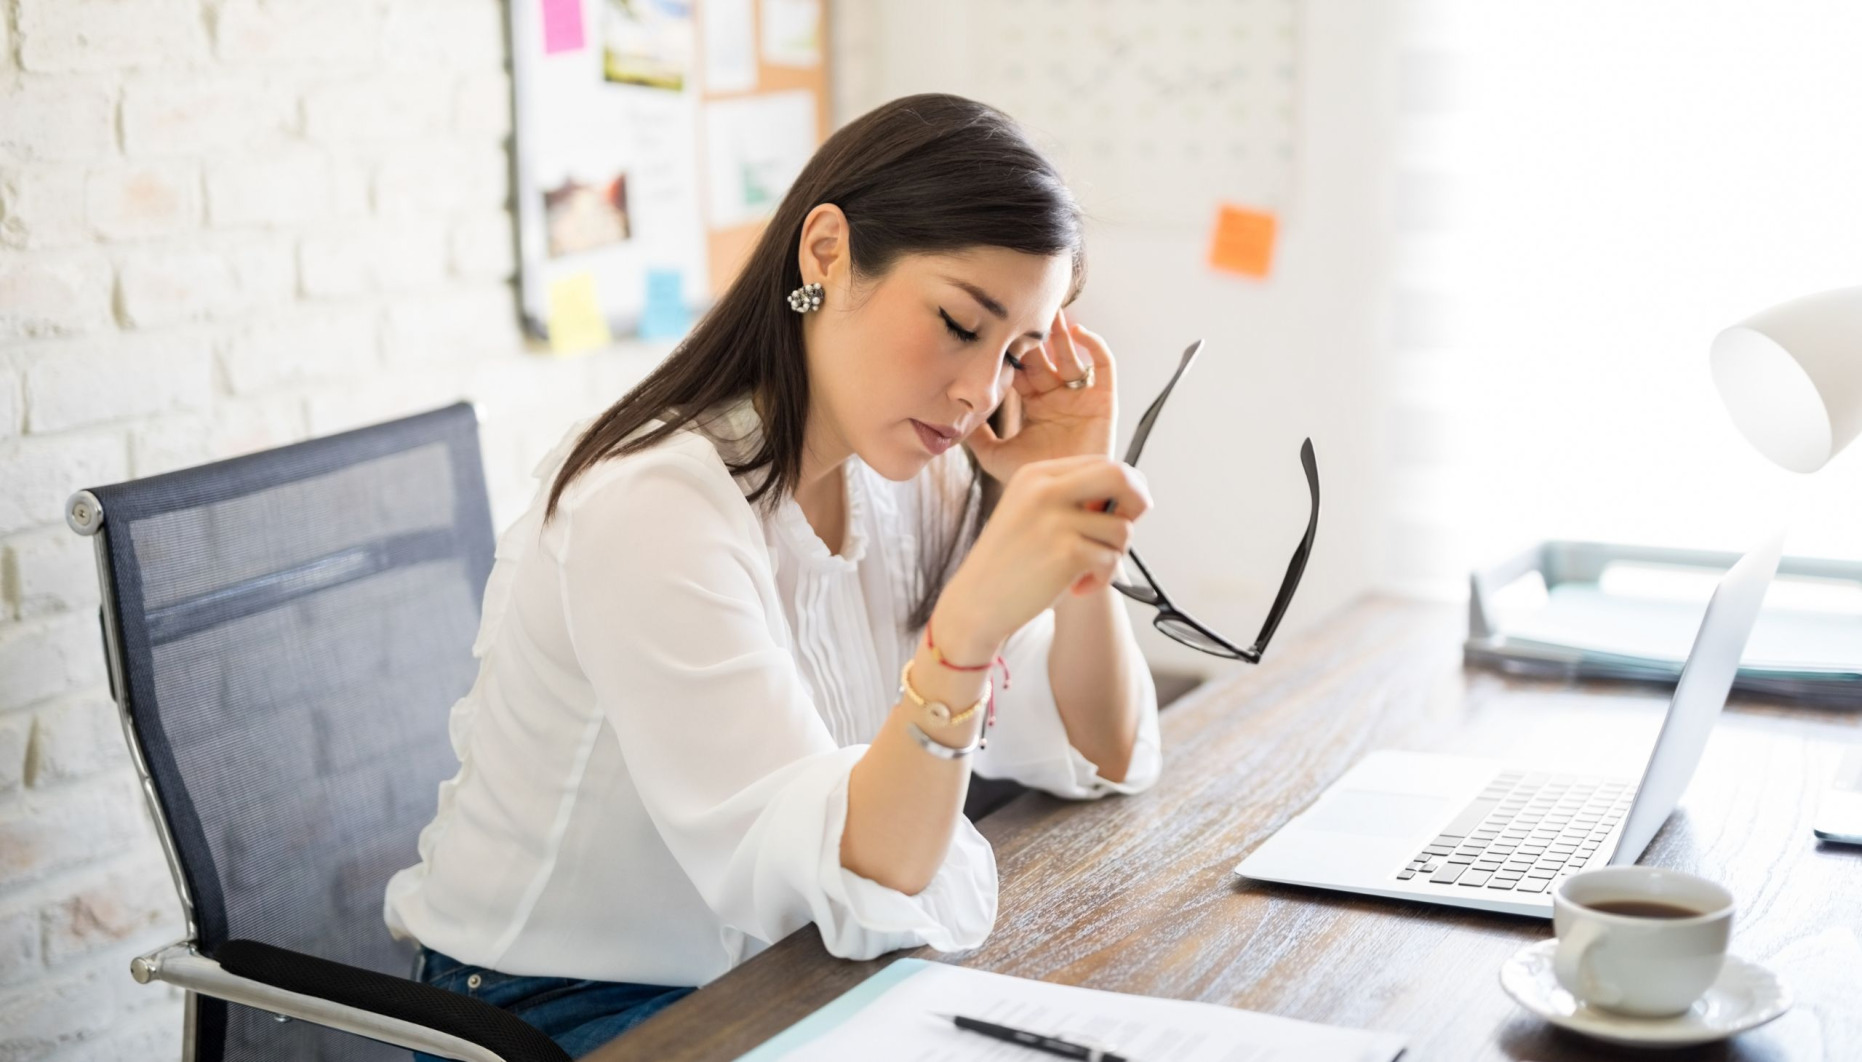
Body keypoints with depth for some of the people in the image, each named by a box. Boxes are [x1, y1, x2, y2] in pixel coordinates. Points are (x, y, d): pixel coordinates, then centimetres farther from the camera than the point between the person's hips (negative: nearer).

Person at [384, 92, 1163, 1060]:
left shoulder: (905, 473, -2)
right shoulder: (652, 508, -25)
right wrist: (966, 628, -46)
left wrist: (1067, 500, -12)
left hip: (761, 980, 7)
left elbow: (1102, 761, 0)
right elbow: (858, 894, -30)